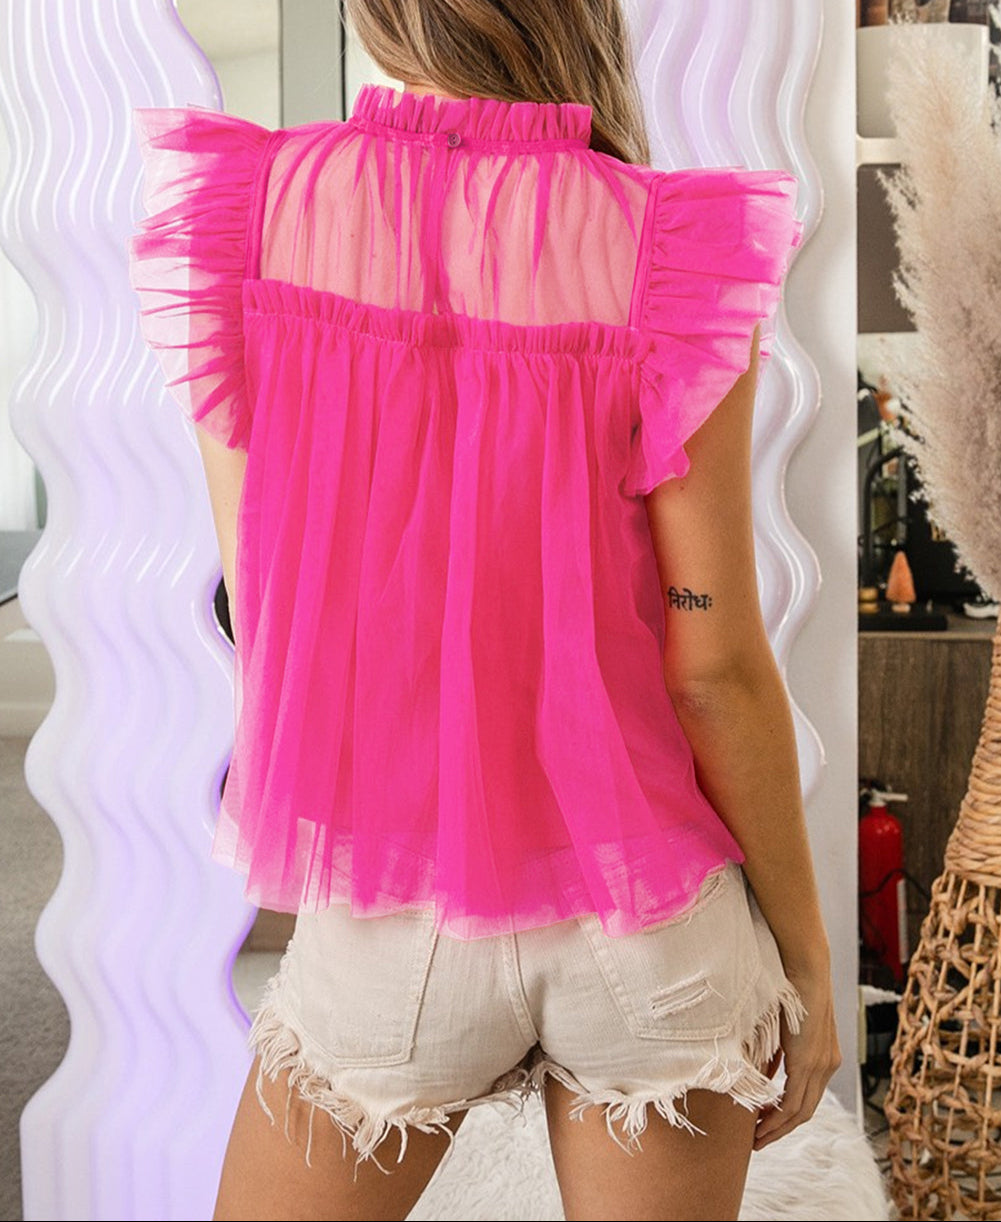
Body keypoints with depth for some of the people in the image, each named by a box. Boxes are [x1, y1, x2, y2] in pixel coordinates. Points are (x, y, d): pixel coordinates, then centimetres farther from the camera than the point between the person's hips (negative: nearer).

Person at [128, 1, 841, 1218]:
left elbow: (259, 602, -5)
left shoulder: (250, 208, -9)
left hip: (387, 921, 1)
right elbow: (715, 663, -12)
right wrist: (806, 953, 0)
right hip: (650, 926, 0)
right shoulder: (664, 247, -13)